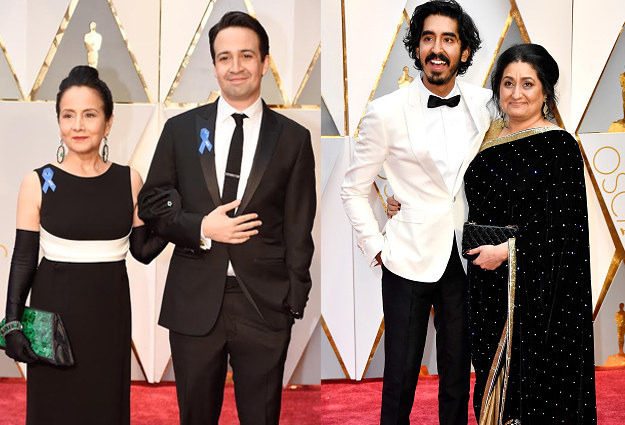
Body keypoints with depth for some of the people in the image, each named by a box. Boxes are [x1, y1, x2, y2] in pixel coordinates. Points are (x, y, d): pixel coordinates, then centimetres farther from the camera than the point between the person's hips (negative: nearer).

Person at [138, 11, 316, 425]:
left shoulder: (293, 138, 2)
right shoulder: (181, 129, 4)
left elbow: (298, 228, 1)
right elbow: (150, 204, 6)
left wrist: (295, 301, -3)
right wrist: (201, 228, -11)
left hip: (265, 303, -1)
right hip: (194, 302, 1)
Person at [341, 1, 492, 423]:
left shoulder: (483, 103, 1)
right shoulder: (386, 112, -7)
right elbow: (354, 190, 1)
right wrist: (376, 248, -4)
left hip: (465, 259, 3)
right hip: (410, 260, -2)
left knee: (458, 376, 12)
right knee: (400, 377, 4)